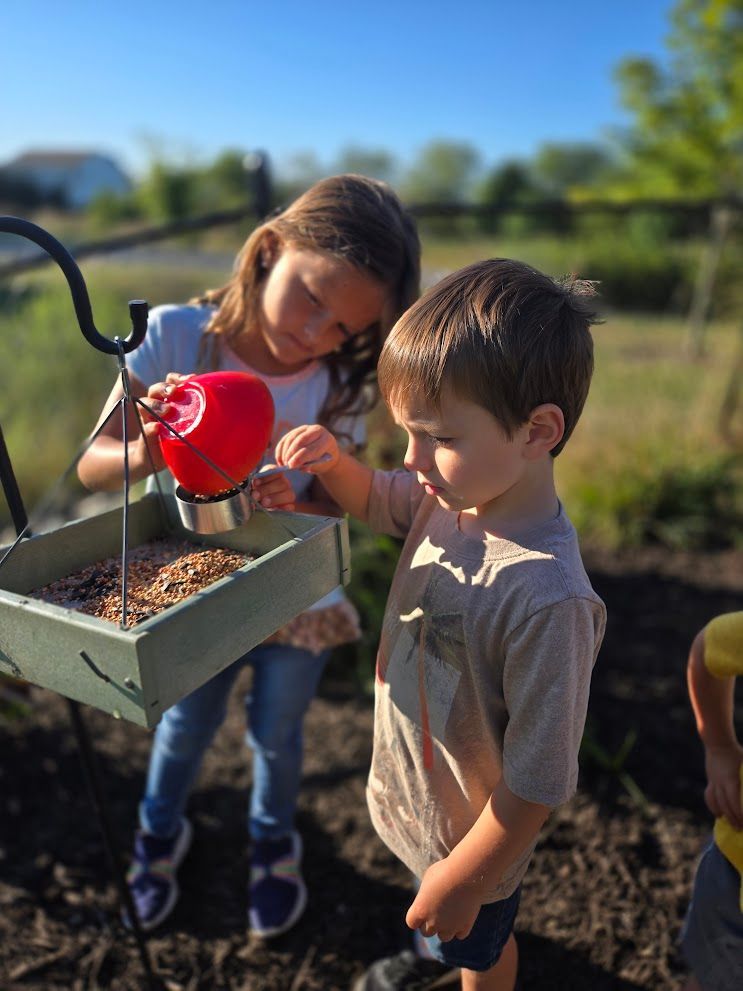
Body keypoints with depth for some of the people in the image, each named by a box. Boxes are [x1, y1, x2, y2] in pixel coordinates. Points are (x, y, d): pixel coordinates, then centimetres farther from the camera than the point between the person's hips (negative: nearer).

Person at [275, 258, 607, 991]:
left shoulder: (547, 599, -40)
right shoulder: (453, 494, -17)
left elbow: (535, 787, -29)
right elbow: (370, 499, 5)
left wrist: (461, 882, -14)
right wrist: (331, 460, -17)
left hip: (471, 834, -7)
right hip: (411, 789, 7)